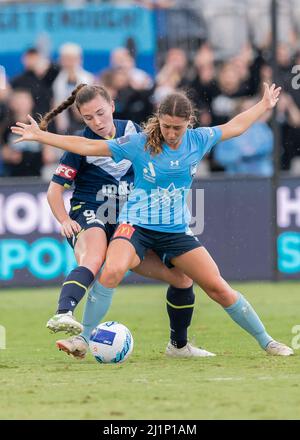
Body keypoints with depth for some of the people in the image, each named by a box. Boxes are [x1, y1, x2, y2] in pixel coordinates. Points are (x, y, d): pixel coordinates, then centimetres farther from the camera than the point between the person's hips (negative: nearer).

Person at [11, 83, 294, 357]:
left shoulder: (198, 140, -1)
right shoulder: (138, 144, -10)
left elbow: (235, 127, 17)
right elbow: (87, 146, -6)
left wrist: (265, 105, 28)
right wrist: (40, 136, -8)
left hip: (176, 230, 3)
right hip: (136, 225, -3)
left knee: (218, 288, 0)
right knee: (112, 271, -32)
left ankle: (265, 341, 16)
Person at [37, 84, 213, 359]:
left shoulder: (132, 131, 7)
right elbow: (55, 190, -5)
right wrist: (65, 220, -21)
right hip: (90, 217, -5)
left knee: (183, 278, 4)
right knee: (94, 259, -42)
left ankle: (179, 345, 25)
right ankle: (63, 315, -64)